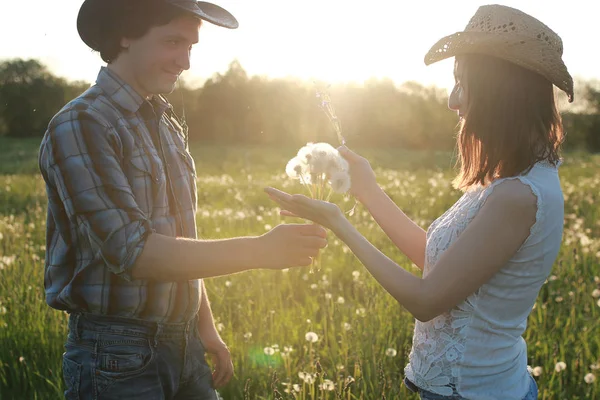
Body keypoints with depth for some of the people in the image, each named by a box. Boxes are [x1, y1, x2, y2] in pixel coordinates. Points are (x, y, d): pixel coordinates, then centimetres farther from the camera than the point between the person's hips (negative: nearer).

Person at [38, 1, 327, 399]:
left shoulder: (169, 124, 9)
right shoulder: (80, 127, -16)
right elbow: (132, 252, -23)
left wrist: (205, 327, 13)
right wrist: (260, 251, -25)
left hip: (183, 345, 7)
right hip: (116, 355, -6)